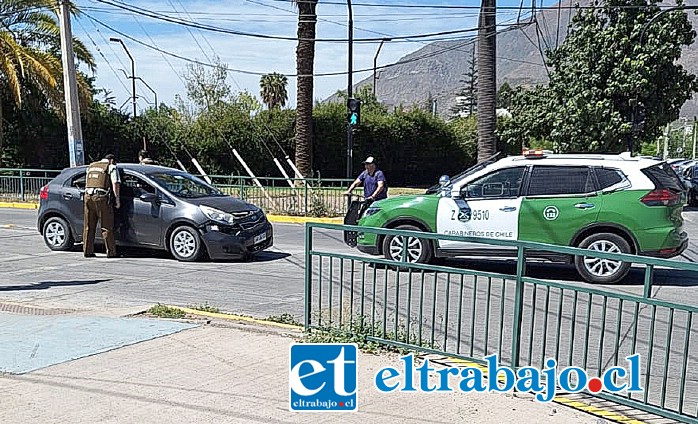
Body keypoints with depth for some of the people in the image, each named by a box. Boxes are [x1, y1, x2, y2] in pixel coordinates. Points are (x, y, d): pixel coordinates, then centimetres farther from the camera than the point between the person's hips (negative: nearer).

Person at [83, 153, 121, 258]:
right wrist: (117, 199, -1)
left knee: (88, 227, 10)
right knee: (107, 226, -1)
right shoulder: (111, 167, 6)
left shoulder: (91, 166, 25)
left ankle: (87, 251, 13)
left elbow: (87, 183, 26)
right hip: (101, 198, -5)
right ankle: (111, 252, 0)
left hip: (88, 196, 6)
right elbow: (115, 184, -3)